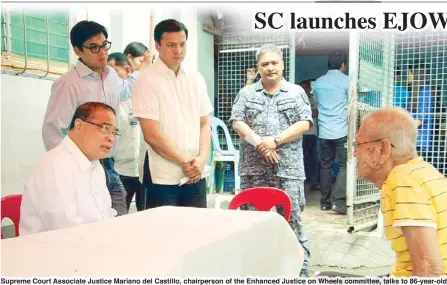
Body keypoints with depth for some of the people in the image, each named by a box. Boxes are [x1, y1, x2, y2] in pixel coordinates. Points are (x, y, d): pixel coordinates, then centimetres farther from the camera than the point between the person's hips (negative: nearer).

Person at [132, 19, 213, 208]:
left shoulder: (196, 79, 9)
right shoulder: (147, 81, -7)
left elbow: (205, 124, 11)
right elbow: (151, 135, -13)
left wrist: (201, 159, -5)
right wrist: (185, 162, -9)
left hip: (195, 174, 5)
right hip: (163, 178, -5)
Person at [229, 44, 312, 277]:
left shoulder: (296, 92, 8)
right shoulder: (246, 93, 11)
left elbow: (304, 123, -2)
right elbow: (237, 122, 2)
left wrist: (275, 140, -12)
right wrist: (259, 142, -12)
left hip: (288, 167, -1)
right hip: (254, 167, 2)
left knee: (292, 216, 0)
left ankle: (300, 268, 10)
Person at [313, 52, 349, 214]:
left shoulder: (318, 82, 11)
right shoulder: (346, 80, -3)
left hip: (324, 131, 4)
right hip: (342, 131, -4)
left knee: (325, 166, 11)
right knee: (344, 165, 0)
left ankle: (325, 201, 14)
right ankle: (338, 201, -9)